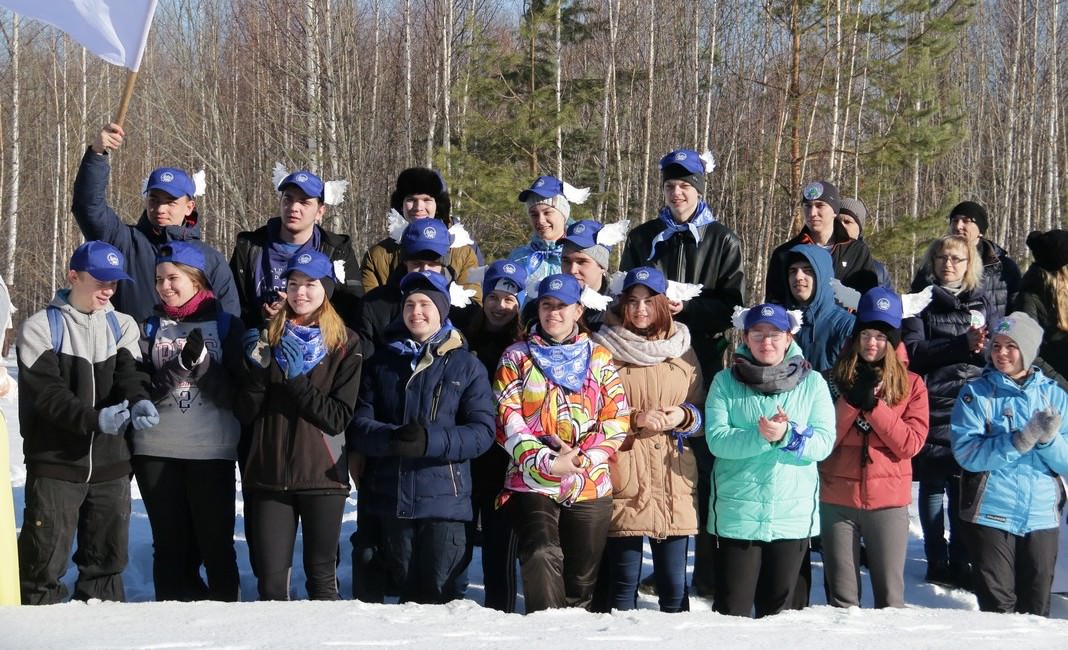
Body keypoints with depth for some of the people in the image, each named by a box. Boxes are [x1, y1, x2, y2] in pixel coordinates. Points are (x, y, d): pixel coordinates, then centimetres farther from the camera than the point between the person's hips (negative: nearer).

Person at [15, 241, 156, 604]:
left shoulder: (122, 326, 11)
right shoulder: (40, 328, -3)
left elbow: (129, 374, -4)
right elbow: (45, 393, -13)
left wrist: (138, 401, -28)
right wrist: (95, 418, -27)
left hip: (111, 463, 4)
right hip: (55, 464, -4)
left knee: (108, 557, 11)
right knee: (45, 559, -3)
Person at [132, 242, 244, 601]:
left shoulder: (226, 325, 4)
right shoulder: (150, 327, 10)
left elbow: (234, 394, -3)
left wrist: (202, 361, -16)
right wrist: (179, 366, -15)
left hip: (212, 451, -2)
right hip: (156, 451, 2)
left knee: (217, 544, -1)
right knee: (171, 546, 7)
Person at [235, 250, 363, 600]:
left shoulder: (345, 345, 1)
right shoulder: (268, 337, 8)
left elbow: (339, 417, -7)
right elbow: (244, 413, 3)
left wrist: (297, 379, -16)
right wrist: (258, 368, -13)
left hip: (322, 474, -2)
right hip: (269, 473, 2)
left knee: (321, 575, 7)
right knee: (270, 579, 1)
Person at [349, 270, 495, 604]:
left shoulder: (466, 366, 5)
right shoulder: (382, 362, 12)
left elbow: (482, 431, -5)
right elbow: (358, 424, 3)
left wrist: (430, 441, -21)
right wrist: (390, 438, -19)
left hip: (445, 499, -3)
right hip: (389, 498, 3)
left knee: (439, 594, -4)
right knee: (404, 588, 10)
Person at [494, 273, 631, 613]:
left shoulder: (599, 358, 12)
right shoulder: (517, 357, 9)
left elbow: (617, 418, 5)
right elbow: (507, 419, -1)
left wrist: (584, 457, -12)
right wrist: (547, 462, -15)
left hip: (590, 485, 2)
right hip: (532, 482, -2)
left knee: (582, 576, 7)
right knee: (542, 556, -25)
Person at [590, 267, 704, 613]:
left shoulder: (683, 352, 14)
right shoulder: (605, 350, 4)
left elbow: (704, 416, 17)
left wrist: (684, 417, -4)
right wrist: (635, 419, -11)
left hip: (674, 486, 2)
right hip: (623, 483, -2)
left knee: (674, 584, 3)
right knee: (623, 580, 1)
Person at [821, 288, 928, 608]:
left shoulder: (911, 384, 4)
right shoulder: (837, 378, 8)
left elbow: (911, 444, -7)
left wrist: (874, 404, -13)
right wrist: (852, 401, -12)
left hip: (888, 500, -1)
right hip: (837, 499, 1)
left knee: (890, 594, 1)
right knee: (842, 596, 5)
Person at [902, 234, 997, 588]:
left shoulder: (983, 300, 15)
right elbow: (913, 351, -6)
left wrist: (982, 346, -11)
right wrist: (961, 345, -16)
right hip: (934, 405, -2)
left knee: (965, 486, -1)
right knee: (934, 482, 1)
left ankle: (960, 562, 8)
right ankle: (937, 562, 8)